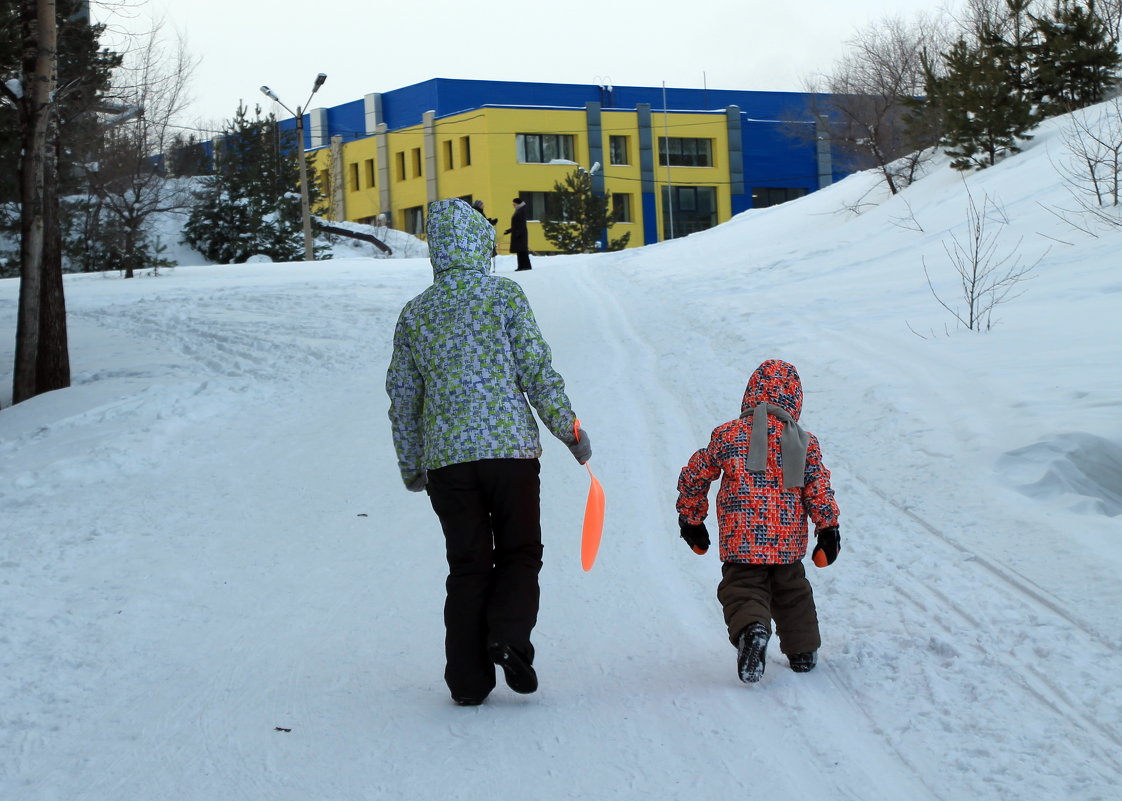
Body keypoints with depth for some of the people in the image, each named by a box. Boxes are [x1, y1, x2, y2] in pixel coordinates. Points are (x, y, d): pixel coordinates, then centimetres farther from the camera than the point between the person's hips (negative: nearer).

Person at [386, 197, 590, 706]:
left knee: (467, 565, 9)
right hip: (510, 446, -3)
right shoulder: (504, 296, -1)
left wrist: (411, 467, 23)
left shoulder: (414, 313, 10)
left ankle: (468, 679, 5)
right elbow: (537, 372, -5)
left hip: (445, 457, 3)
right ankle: (509, 637, -14)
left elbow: (402, 397, 13)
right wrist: (570, 431, 6)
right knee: (519, 553, 10)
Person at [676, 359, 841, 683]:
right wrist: (829, 529, 3)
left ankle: (752, 628, -34)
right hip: (789, 542, 2)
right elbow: (819, 486, -3)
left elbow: (694, 476, 9)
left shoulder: (727, 435, 2)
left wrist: (690, 518, 22)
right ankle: (803, 650, 26)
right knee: (792, 593, 22)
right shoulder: (806, 442, 4)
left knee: (743, 591, -3)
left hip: (741, 542, -2)